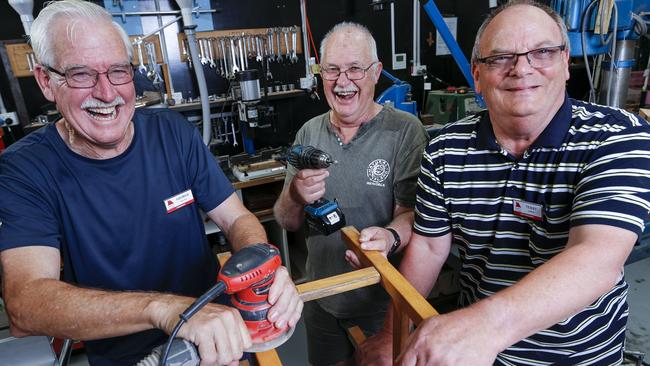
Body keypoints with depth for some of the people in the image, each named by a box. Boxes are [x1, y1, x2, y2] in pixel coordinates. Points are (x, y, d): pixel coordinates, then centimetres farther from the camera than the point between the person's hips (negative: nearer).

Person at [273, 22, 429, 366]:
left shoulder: (405, 131, -15)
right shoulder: (309, 133, -2)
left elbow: (413, 214, -14)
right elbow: (287, 223, 0)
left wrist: (391, 235, -36)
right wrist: (296, 197, -23)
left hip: (383, 302, -4)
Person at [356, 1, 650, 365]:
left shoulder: (618, 137, -20)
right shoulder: (446, 148, -11)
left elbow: (599, 259, -35)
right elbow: (427, 247, -5)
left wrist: (489, 322, -50)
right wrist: (393, 335, -9)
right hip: (471, 331, 3)